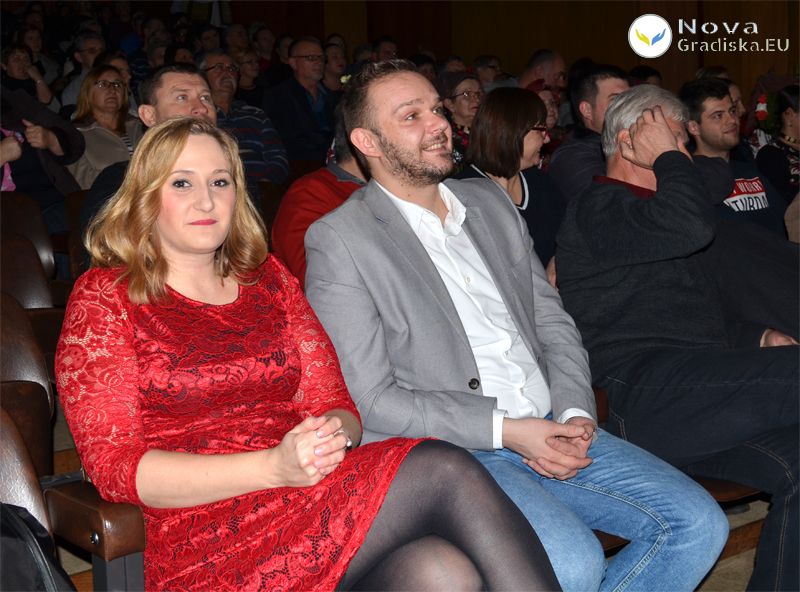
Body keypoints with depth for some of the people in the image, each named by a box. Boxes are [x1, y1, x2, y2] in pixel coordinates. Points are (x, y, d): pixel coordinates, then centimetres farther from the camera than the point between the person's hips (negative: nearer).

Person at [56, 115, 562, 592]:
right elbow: (114, 466, -7)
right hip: (207, 546, -5)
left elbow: (338, 406, 14)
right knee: (445, 472, -25)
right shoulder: (104, 296, 4)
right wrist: (273, 466, -20)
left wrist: (334, 433, -14)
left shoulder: (269, 279, 19)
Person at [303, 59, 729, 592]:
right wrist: (505, 430, -16)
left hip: (549, 430, 7)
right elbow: (370, 401, -11)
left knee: (699, 524, -6)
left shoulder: (490, 200, 16)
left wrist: (575, 414, -2)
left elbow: (553, 324, 17)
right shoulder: (338, 241, -5)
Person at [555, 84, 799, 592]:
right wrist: (669, 158, -2)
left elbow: (708, 305, 37)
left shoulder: (653, 208, 33)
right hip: (642, 392, -9)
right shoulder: (598, 208, 1)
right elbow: (694, 225, -20)